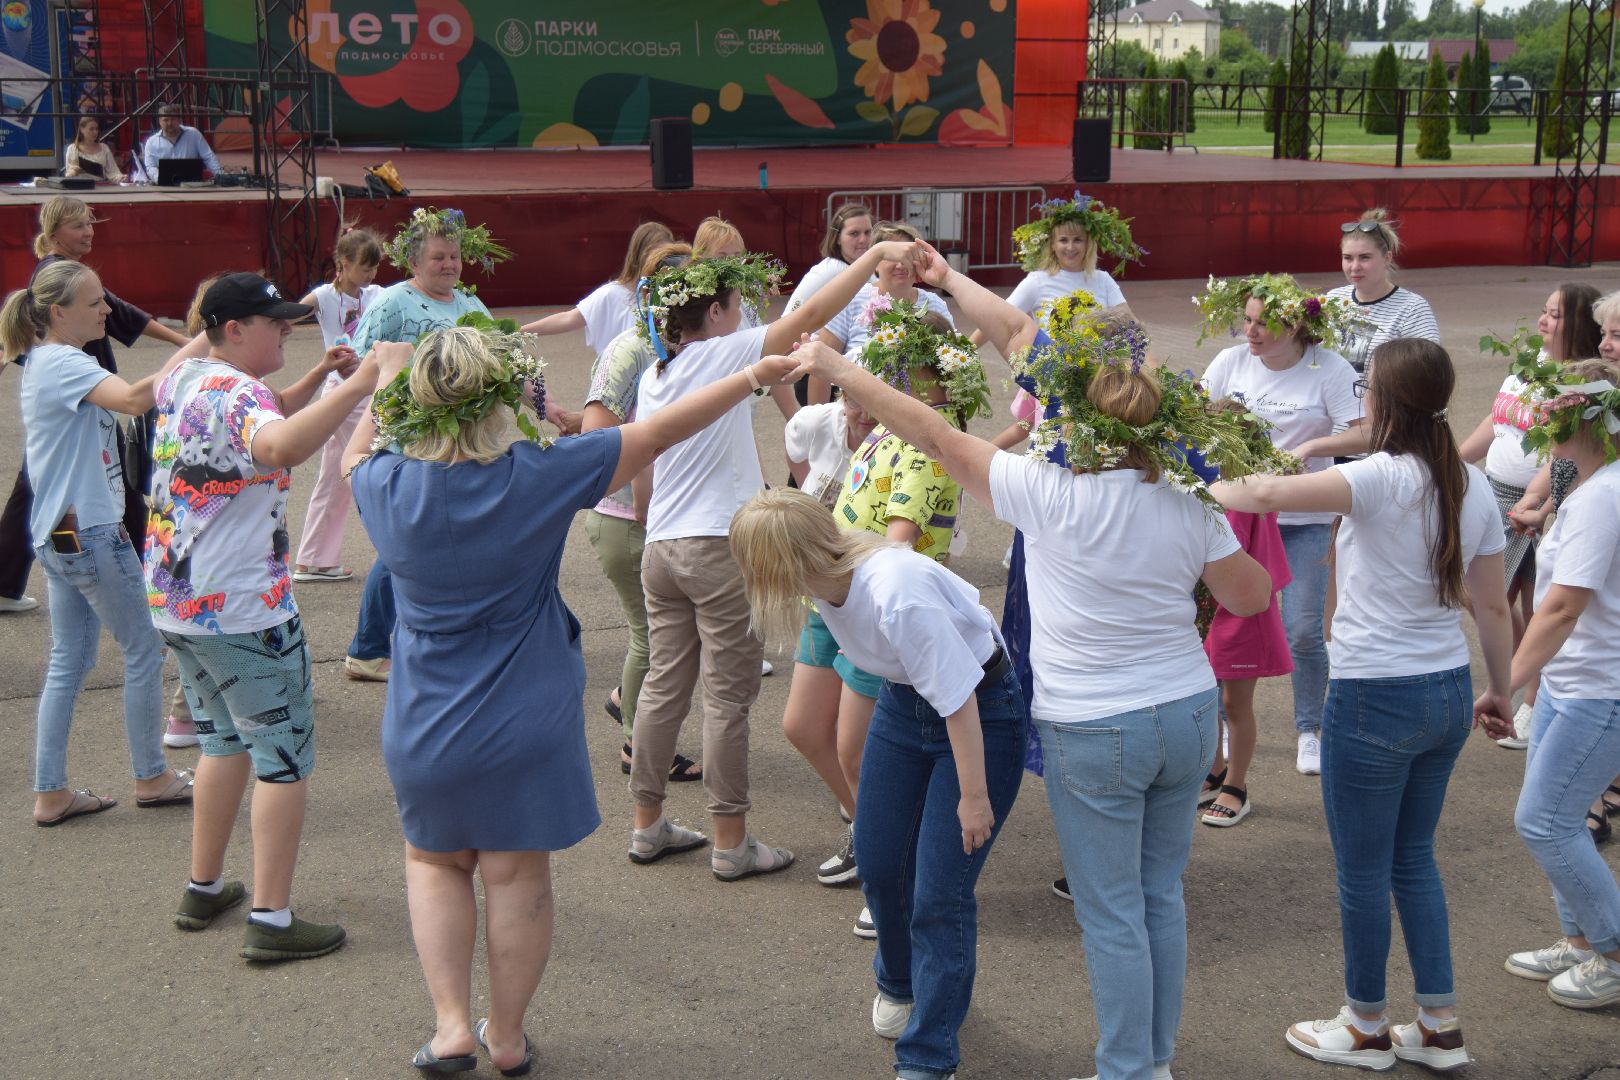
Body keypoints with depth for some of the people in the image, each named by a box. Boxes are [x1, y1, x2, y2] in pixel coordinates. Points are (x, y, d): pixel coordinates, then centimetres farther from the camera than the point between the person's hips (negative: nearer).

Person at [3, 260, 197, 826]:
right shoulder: (63, 363, -17)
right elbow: (133, 399, -34)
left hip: (60, 535, 10)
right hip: (87, 530, -10)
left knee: (69, 661, 11)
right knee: (144, 650, 3)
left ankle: (51, 794, 14)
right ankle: (151, 778, 14)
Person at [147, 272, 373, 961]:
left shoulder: (182, 380, 9)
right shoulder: (236, 391, -20)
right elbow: (282, 448, -43)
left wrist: (318, 378, 12)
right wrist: (356, 386, -41)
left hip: (174, 600, 9)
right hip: (241, 609, -9)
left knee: (223, 742, 23)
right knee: (284, 755, 0)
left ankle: (204, 890, 31)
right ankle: (271, 921, 0)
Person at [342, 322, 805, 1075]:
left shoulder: (389, 486, -12)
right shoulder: (536, 475, -17)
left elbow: (355, 455, 14)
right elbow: (656, 434, -10)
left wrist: (385, 383, 27)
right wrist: (754, 377, -1)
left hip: (427, 727, 2)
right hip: (527, 725, -1)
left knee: (434, 862, 22)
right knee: (516, 875, 13)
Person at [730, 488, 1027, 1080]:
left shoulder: (898, 596, -36)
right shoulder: (827, 576, -12)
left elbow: (958, 701, -28)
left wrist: (974, 796, -19)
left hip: (982, 712, -8)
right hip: (904, 703, 8)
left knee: (939, 891, -7)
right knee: (880, 860, 12)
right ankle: (900, 985, 40)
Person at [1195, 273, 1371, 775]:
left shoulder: (1330, 369, -11)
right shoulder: (1232, 361, -2)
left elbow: (1365, 435, -13)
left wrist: (1309, 447, -26)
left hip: (1304, 521, -2)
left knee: (1303, 631, -2)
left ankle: (1309, 730, 20)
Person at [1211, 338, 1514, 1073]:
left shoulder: (1384, 479, -20)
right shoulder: (1472, 486, 2)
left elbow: (1269, 496, -31)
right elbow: (1492, 605, 7)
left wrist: (1204, 489, -13)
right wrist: (1500, 690, 18)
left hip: (1376, 698, -7)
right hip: (1448, 693, 7)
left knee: (1363, 871, 10)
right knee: (1414, 857, 21)